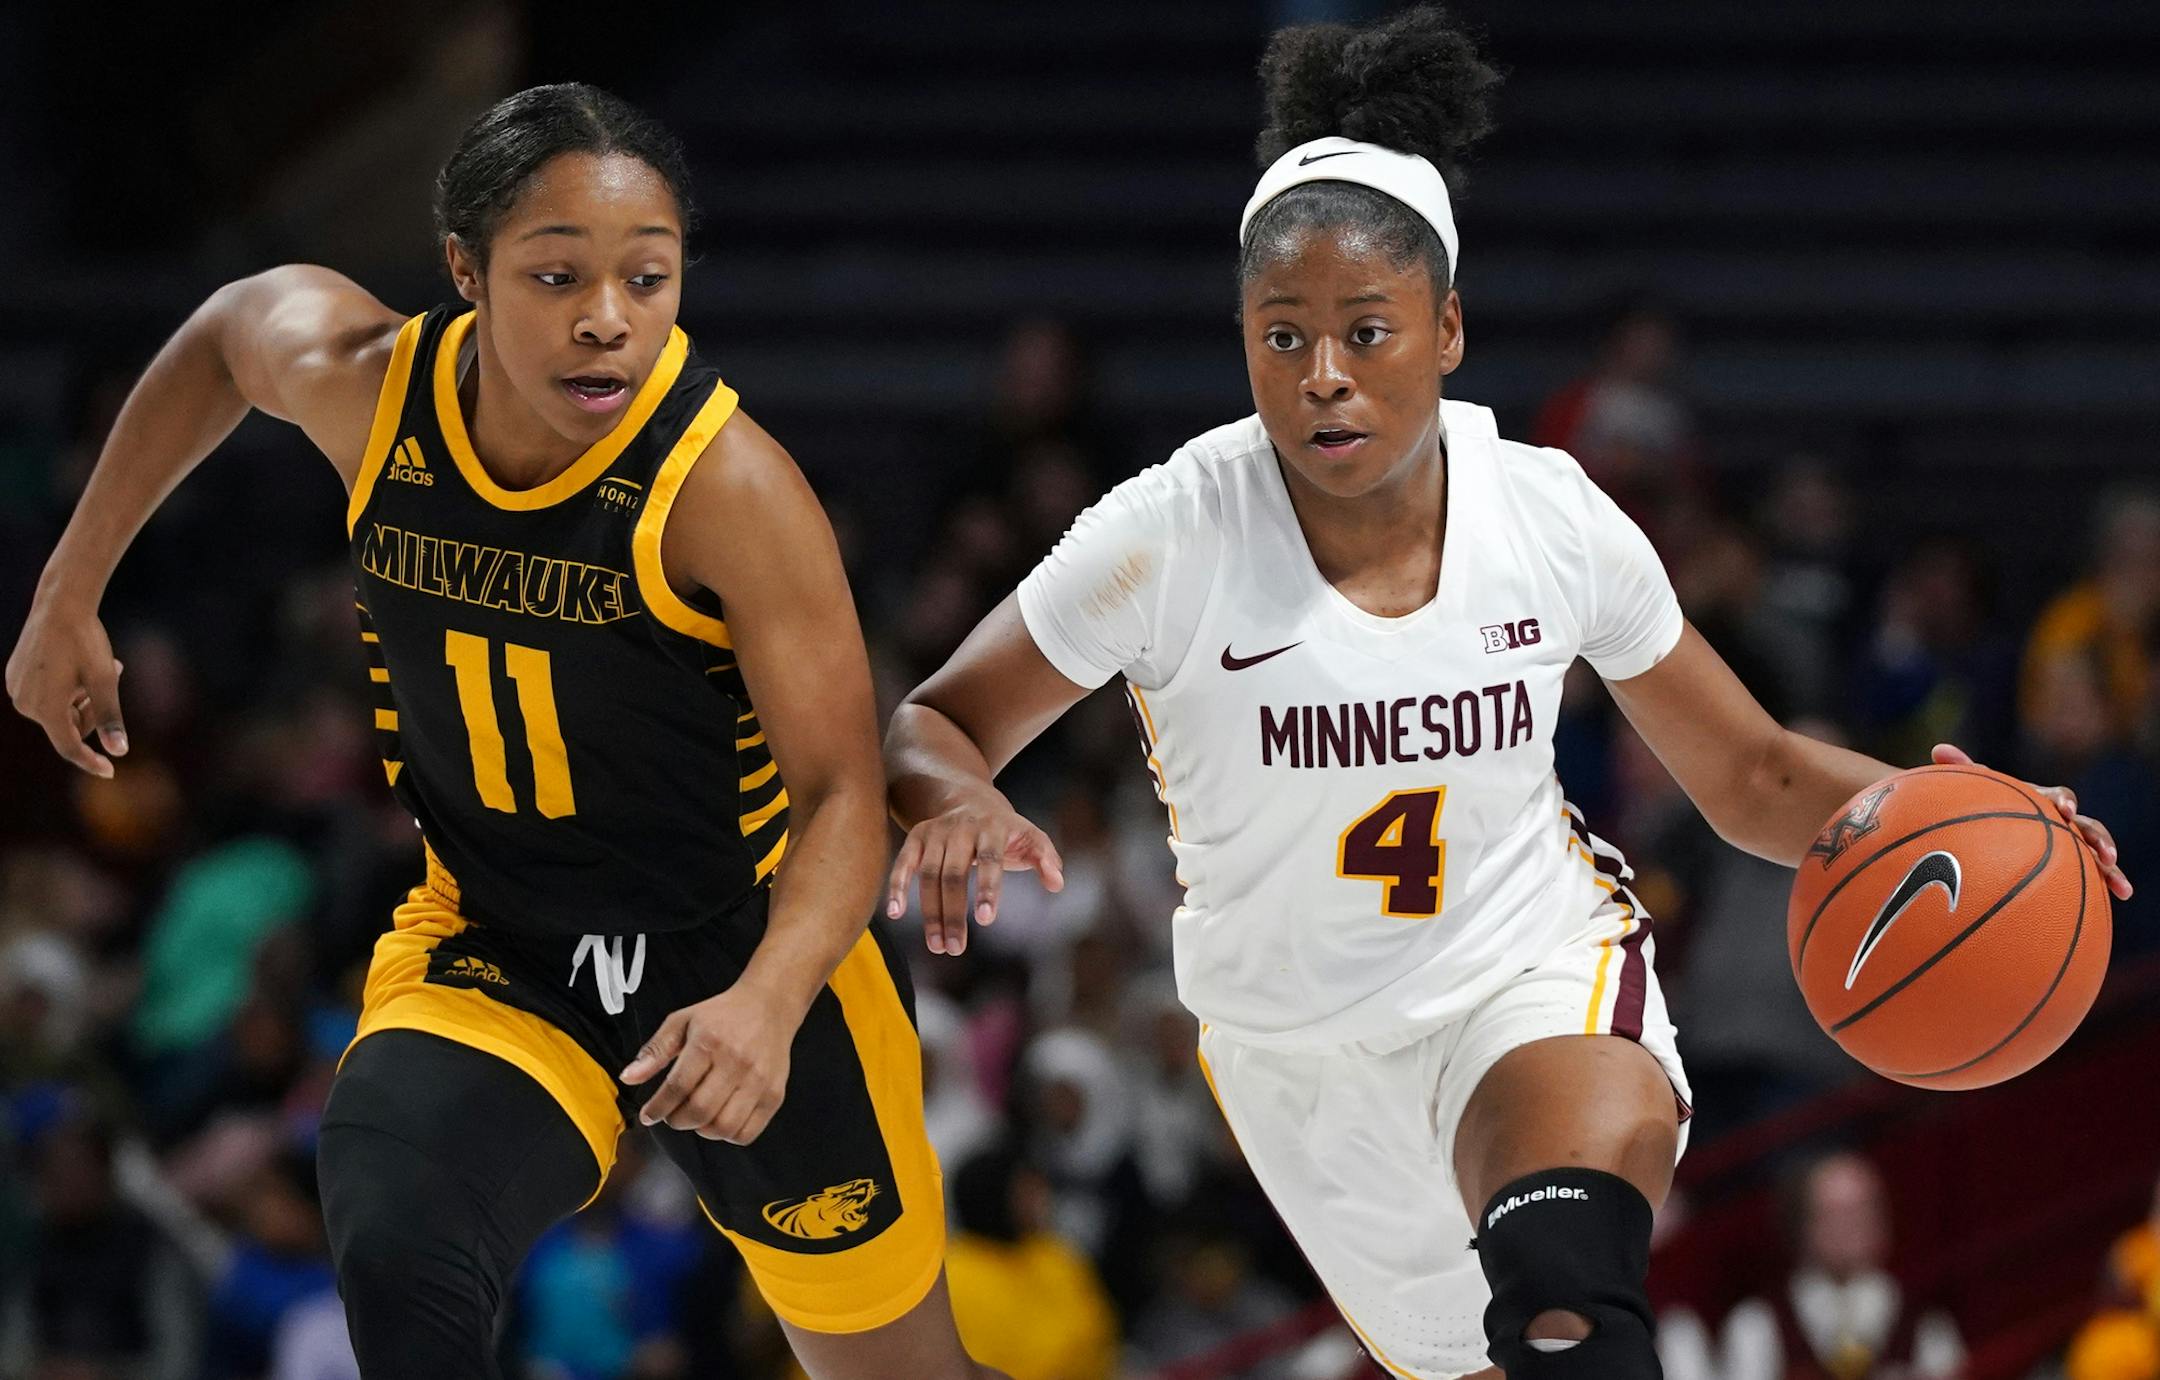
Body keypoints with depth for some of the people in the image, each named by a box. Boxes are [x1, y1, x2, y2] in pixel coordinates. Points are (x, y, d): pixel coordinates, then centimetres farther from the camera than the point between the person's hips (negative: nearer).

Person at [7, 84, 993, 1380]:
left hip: (745, 962, -2)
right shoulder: (364, 385, -13)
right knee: (396, 1269, -31)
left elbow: (843, 794, -25)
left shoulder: (726, 485, -25)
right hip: (490, 956, 2)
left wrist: (766, 1005, -44)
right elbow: (225, 332, 12)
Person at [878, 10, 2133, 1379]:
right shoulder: (1168, 538, -17)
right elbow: (930, 728, -8)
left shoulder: (1554, 520, -12)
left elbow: (1752, 776, 1)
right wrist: (956, 804, -33)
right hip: (1296, 1046, 2)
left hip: (1536, 974, -2)